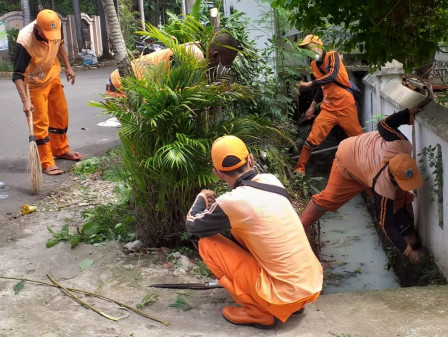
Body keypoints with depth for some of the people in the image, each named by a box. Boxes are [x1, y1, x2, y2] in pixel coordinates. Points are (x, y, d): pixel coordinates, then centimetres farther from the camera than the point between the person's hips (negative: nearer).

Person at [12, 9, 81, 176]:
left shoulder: (55, 28, -21)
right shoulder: (24, 42, -36)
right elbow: (18, 75, -33)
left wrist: (68, 67, 9)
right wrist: (25, 101, -41)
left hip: (53, 76, 6)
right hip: (36, 83, -6)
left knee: (61, 114, 16)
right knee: (41, 122, -5)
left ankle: (61, 150, 35)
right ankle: (46, 162, 3)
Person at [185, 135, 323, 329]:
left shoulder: (233, 202, -17)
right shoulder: (271, 181, 2)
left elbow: (193, 225, 1)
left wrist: (201, 198, 20)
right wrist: (217, 204, 19)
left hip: (286, 294, -7)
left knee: (207, 244, 0)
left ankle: (257, 312, 5)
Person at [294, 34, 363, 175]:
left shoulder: (332, 56, -10)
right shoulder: (314, 64, 8)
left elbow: (332, 76, -28)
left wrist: (309, 84, -29)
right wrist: (313, 105, 15)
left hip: (345, 106, -4)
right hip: (328, 108, 5)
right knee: (312, 138, -6)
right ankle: (300, 169, 0)